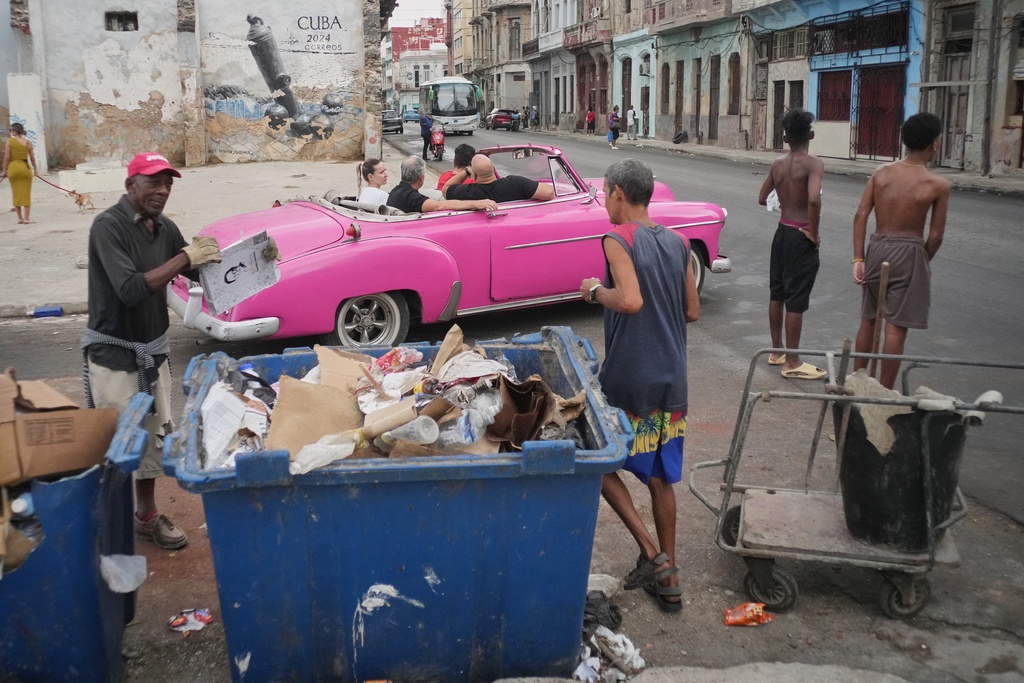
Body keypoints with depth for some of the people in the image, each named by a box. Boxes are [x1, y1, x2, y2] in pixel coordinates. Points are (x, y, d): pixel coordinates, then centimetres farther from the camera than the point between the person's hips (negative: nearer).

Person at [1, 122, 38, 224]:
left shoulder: (9, 141, -3)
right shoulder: (28, 142, 2)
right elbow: (32, 158, 4)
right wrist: (35, 169, 17)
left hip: (13, 167, -1)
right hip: (25, 167, 1)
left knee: (16, 193, 10)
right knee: (26, 193, 5)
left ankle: (20, 218, 13)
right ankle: (26, 218, 3)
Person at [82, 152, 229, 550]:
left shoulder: (165, 228, 2)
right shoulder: (108, 227, -18)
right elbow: (131, 290, -28)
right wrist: (185, 258, -28)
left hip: (153, 350, 7)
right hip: (112, 354, -7)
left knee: (154, 435, 13)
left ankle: (147, 516, 28)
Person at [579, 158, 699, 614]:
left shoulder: (618, 240, -12)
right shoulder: (678, 243, 8)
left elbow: (630, 301, -26)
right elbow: (692, 311, 12)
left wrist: (597, 291, -9)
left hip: (628, 378, -6)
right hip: (672, 379, 7)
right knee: (661, 477, 15)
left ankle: (652, 553, 2)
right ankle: (667, 578, 22)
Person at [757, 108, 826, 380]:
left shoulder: (777, 164, 3)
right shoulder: (813, 163, -16)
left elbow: (762, 199, 10)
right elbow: (814, 199, -31)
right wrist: (814, 233, -19)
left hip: (782, 231, 7)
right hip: (801, 236, -7)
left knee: (777, 293, 16)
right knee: (796, 300, -1)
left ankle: (777, 350, 30)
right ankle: (792, 362, 6)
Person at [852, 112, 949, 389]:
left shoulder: (881, 172, 1)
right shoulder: (938, 185, -9)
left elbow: (860, 216, -3)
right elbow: (935, 235, -7)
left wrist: (858, 259, -1)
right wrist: (924, 263, 10)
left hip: (877, 248, 4)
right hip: (908, 252, -4)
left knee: (868, 320, 17)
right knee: (896, 327, 2)